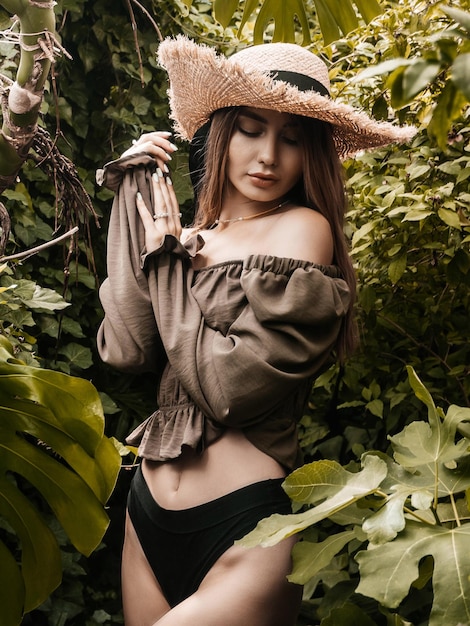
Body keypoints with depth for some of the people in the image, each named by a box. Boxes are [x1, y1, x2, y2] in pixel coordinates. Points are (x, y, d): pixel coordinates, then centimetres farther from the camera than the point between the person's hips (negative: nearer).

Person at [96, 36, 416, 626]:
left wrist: (165, 256, -8)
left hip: (248, 529, -6)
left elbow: (230, 388, -20)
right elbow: (124, 349, -9)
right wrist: (135, 194, -5)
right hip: (149, 513, 6)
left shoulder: (302, 230, -12)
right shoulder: (191, 238, 6)